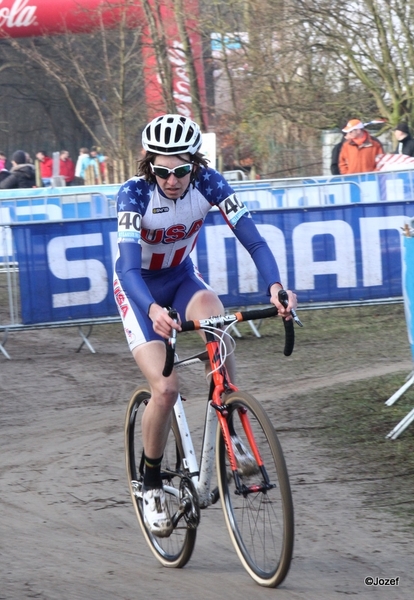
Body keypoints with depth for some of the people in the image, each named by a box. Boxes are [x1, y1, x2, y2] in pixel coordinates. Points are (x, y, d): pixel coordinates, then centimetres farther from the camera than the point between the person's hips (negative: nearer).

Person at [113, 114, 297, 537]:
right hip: (137, 287, -3)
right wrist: (153, 310, -57)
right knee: (165, 388, -21)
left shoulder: (208, 184, -20)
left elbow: (252, 239, -24)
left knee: (213, 314, -34)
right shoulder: (135, 193, -28)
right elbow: (129, 267, -38)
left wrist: (274, 286, -43)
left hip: (181, 277, 3)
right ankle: (150, 482, 3)